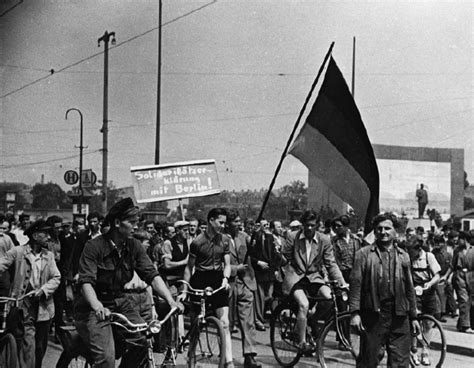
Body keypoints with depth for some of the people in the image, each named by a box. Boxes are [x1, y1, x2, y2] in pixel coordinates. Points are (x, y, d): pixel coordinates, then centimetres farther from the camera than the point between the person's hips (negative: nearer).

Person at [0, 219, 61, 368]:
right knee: (28, 346, -12)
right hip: (24, 306, -4)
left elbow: (56, 277, 5)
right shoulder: (17, 252, -3)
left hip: (43, 307, 5)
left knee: (41, 348, 13)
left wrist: (43, 290, -12)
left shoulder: (49, 255, 10)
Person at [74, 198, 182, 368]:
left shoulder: (134, 246, -1)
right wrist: (98, 307, -45)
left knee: (144, 341, -13)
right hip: (94, 308, -5)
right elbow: (86, 282, -27)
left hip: (120, 302, 6)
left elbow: (152, 275, -6)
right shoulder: (94, 246, -17)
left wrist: (170, 300, -21)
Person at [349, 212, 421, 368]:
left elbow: (410, 289, 17)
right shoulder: (364, 254, 4)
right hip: (373, 316, -3)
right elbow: (356, 284, -2)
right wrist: (355, 313, -11)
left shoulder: (403, 256, 15)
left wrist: (413, 317, 14)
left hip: (399, 318, 3)